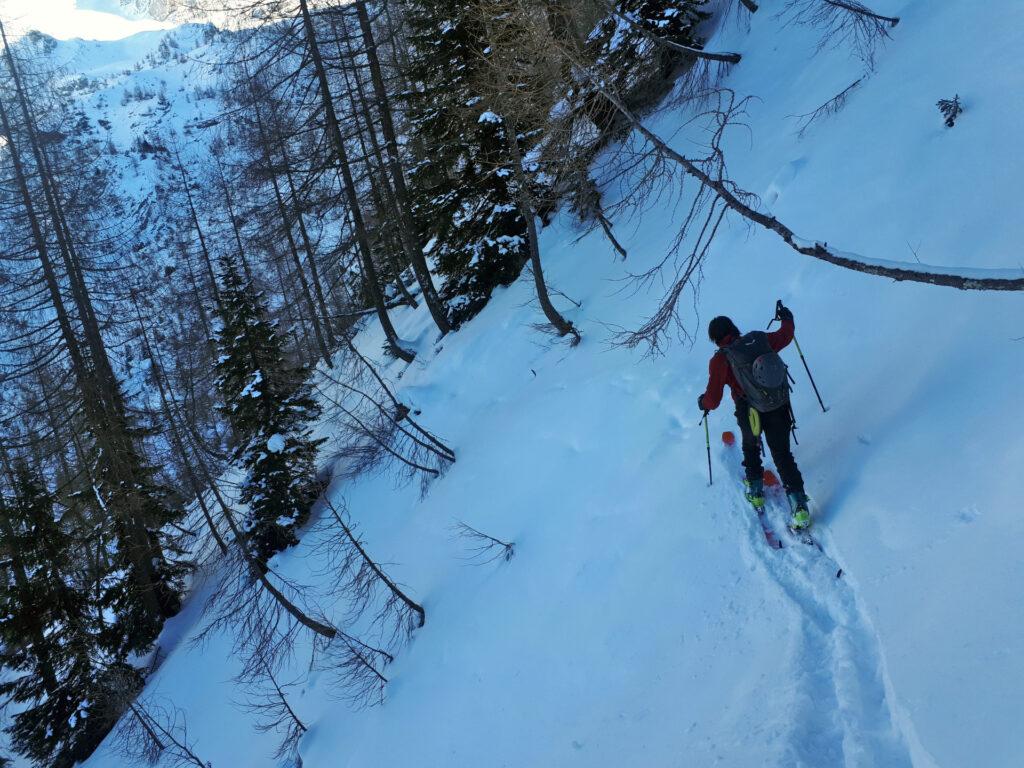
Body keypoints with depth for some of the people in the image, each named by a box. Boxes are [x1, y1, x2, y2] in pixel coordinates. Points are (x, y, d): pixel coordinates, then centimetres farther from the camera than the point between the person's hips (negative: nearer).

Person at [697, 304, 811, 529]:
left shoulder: (720, 360, -17)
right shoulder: (760, 340, -6)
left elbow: (712, 400, -15)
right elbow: (785, 335, 15)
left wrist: (702, 402, 8)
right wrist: (786, 318, 36)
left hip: (751, 415, -3)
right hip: (780, 408, 3)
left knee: (751, 448, 29)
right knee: (782, 454, 14)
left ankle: (755, 492, 36)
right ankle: (799, 504, 5)